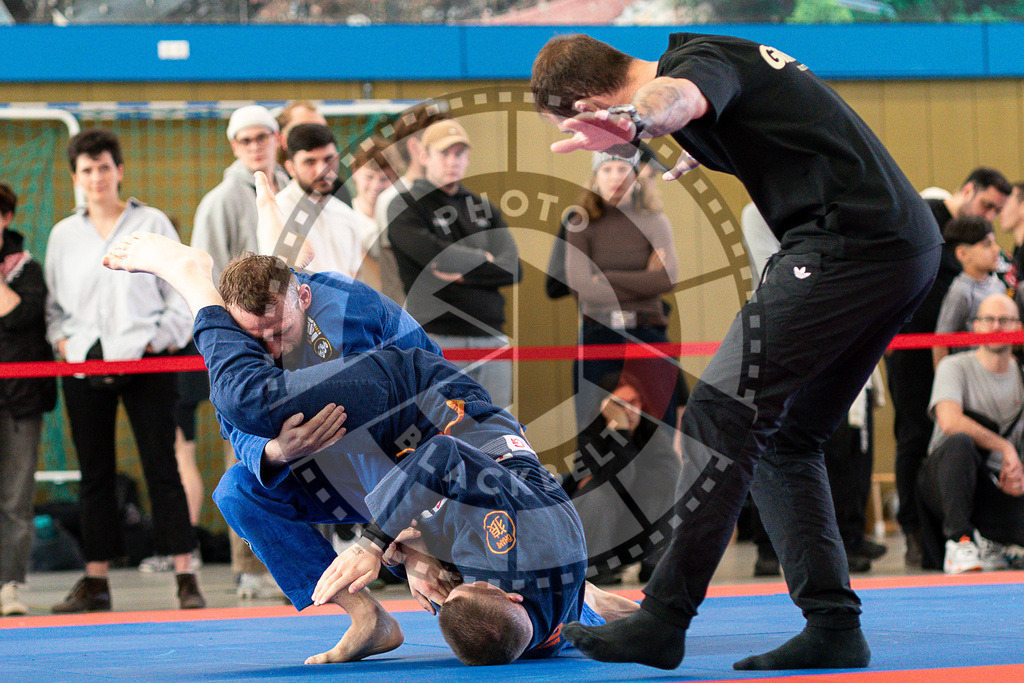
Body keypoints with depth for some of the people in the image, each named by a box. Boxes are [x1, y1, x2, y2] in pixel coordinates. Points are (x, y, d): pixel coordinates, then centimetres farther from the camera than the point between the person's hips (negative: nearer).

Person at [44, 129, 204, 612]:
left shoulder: (152, 224, 4)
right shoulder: (63, 235, 13)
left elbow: (182, 291, 4)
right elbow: (53, 301, 19)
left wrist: (162, 337, -8)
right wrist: (61, 338, 1)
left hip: (144, 363, -3)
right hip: (84, 367, 3)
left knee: (162, 468, -6)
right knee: (94, 476, 6)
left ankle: (185, 577, -6)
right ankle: (95, 581, 11)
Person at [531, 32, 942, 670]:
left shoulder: (699, 59, -8)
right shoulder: (728, 55, 22)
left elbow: (681, 95, -35)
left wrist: (632, 120, -57)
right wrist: (691, 158, 68)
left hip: (846, 245, -10)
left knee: (722, 415, -12)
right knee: (786, 437, 14)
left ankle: (663, 622, -15)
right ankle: (834, 626, 6)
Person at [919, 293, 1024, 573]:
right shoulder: (955, 367, -4)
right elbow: (949, 421, -23)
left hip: (999, 486, 4)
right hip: (943, 481, -4)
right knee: (960, 442, -38)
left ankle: (989, 540, 9)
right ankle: (959, 542, -33)